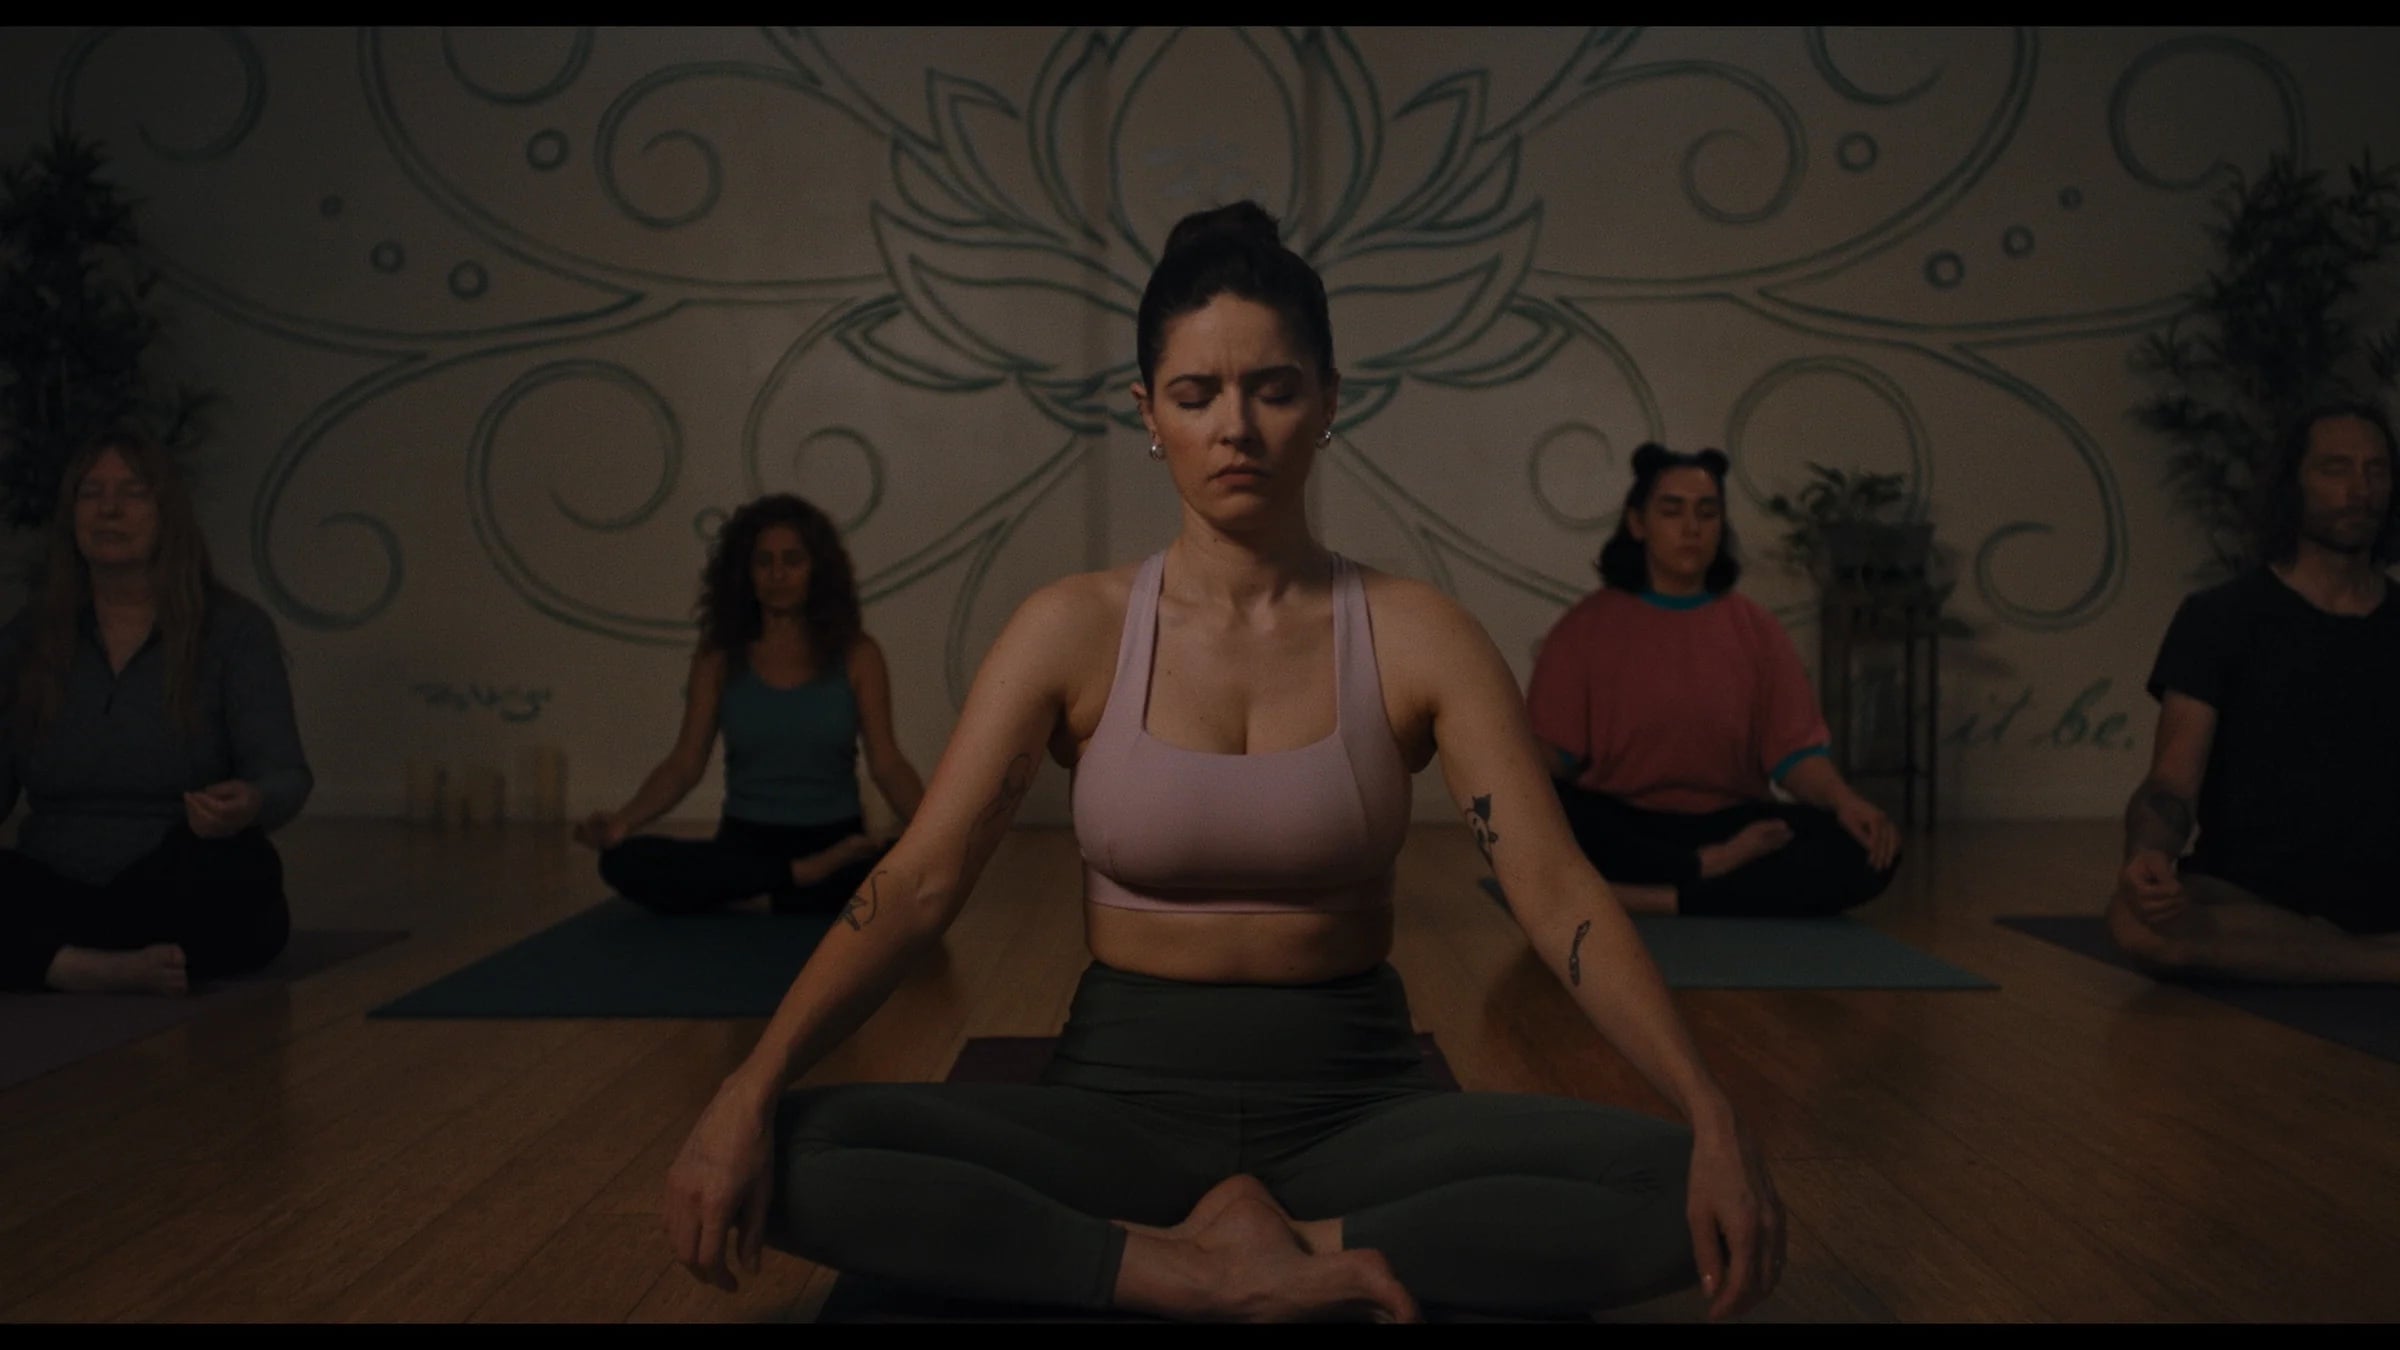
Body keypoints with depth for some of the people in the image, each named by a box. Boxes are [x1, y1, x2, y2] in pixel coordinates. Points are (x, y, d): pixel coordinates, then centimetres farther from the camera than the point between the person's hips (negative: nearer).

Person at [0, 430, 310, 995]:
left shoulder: (236, 630, 0)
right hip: (56, 896, 2)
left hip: (182, 900, -2)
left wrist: (251, 804, -34)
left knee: (242, 865, -35)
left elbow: (284, 774, -9)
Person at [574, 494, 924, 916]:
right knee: (625, 862, -28)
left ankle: (759, 896, -19)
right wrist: (623, 820, -16)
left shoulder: (856, 655, 2)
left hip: (834, 842, -2)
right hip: (746, 842, 2)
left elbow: (886, 763, -3)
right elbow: (685, 762, 2)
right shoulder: (719, 660, 5)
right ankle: (806, 876, -22)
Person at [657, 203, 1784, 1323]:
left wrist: (1712, 1117, -25)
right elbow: (916, 883, -9)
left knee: (1680, 1191, -26)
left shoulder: (1415, 637, -2)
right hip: (1124, 1093, 0)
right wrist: (750, 1092, -24)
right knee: (790, 1155, -26)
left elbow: (1555, 892, -10)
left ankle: (1266, 1247, -19)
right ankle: (1227, 1271, -23)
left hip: (1355, 1100, 0)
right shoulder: (1076, 630, -2)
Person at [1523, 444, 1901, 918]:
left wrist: (1845, 800, -17)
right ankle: (1713, 867, -22)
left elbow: (1794, 749, 5)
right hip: (1623, 830, -3)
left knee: (1867, 849, -24)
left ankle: (1656, 900, -29)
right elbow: (1551, 754, -3)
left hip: (1728, 824, 3)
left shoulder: (1754, 628, 10)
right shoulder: (1586, 627, 4)